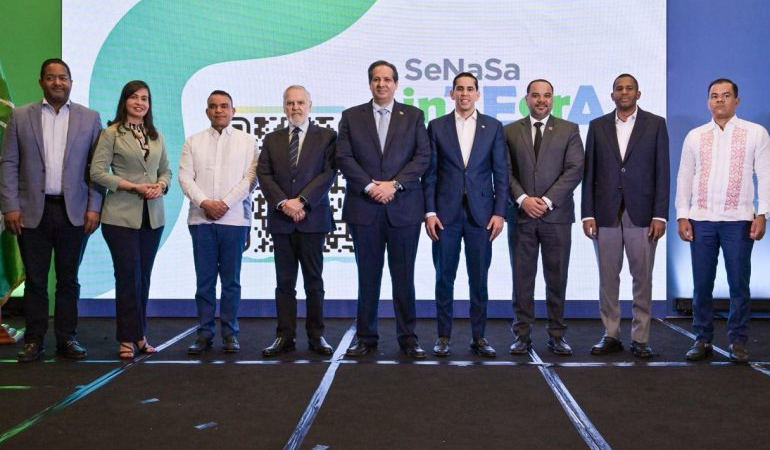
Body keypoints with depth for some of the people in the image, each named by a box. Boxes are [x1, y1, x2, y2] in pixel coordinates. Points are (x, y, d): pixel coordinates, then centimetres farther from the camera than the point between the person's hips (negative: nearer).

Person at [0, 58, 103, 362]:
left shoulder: (89, 118, 6)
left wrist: (94, 207, -4)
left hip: (74, 212, 0)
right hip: (33, 212, 0)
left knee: (68, 279, 7)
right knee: (35, 280, 6)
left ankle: (67, 339, 16)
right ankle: (34, 341, 14)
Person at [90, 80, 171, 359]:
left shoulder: (156, 136, 14)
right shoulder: (112, 134, -1)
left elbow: (166, 170, 18)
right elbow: (97, 172, -7)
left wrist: (161, 185, -5)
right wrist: (134, 186, -14)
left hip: (152, 216, 5)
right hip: (121, 216, -4)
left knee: (144, 276, 8)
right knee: (128, 276, -4)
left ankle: (140, 335, 17)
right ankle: (128, 339, 5)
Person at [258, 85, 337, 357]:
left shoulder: (326, 137, 5)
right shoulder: (272, 140, 14)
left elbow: (329, 173, -5)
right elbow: (264, 175, 4)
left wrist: (301, 201, -14)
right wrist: (283, 203, -11)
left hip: (313, 218, -2)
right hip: (281, 220, 2)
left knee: (314, 280, 4)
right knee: (284, 281, 5)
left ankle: (316, 336, 11)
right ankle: (285, 336, 9)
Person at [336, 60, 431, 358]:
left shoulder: (413, 116, 9)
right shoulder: (351, 117, 10)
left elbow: (423, 157, 0)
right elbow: (344, 158, 1)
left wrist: (394, 184, -11)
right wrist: (369, 186, -10)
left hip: (404, 207, 0)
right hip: (364, 208, 1)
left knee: (404, 276, 3)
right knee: (368, 276, 6)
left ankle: (407, 338, 12)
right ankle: (366, 337, 15)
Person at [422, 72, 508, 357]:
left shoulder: (493, 127, 7)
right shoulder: (437, 127, 6)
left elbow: (501, 173, 4)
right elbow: (430, 173, 3)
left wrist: (499, 212, -4)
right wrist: (429, 212, -4)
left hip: (480, 213, 0)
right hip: (446, 213, 0)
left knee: (479, 278, 5)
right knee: (444, 277, 4)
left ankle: (478, 337, 15)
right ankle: (443, 337, 14)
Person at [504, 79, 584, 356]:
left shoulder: (569, 130, 7)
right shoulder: (510, 132, 9)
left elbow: (575, 169, -3)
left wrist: (548, 200, -12)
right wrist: (523, 199, -12)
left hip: (556, 215, 0)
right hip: (521, 215, 1)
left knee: (557, 278, 4)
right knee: (522, 278, 3)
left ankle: (556, 335, 13)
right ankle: (522, 335, 11)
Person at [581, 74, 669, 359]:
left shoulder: (655, 124, 4)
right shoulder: (598, 126, 9)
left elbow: (662, 172, 0)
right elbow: (589, 173, 6)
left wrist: (660, 215, -7)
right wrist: (588, 213, -1)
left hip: (641, 213, -1)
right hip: (605, 214, 2)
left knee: (642, 278, 3)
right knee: (608, 278, 6)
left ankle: (640, 338, 12)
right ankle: (611, 335, 16)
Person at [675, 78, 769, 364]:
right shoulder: (695, 136, 10)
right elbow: (684, 177, 9)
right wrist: (682, 216, 2)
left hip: (739, 220, -2)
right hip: (701, 219, 2)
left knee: (739, 283, 2)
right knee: (701, 284, 5)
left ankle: (738, 341, 12)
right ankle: (702, 339, 14)